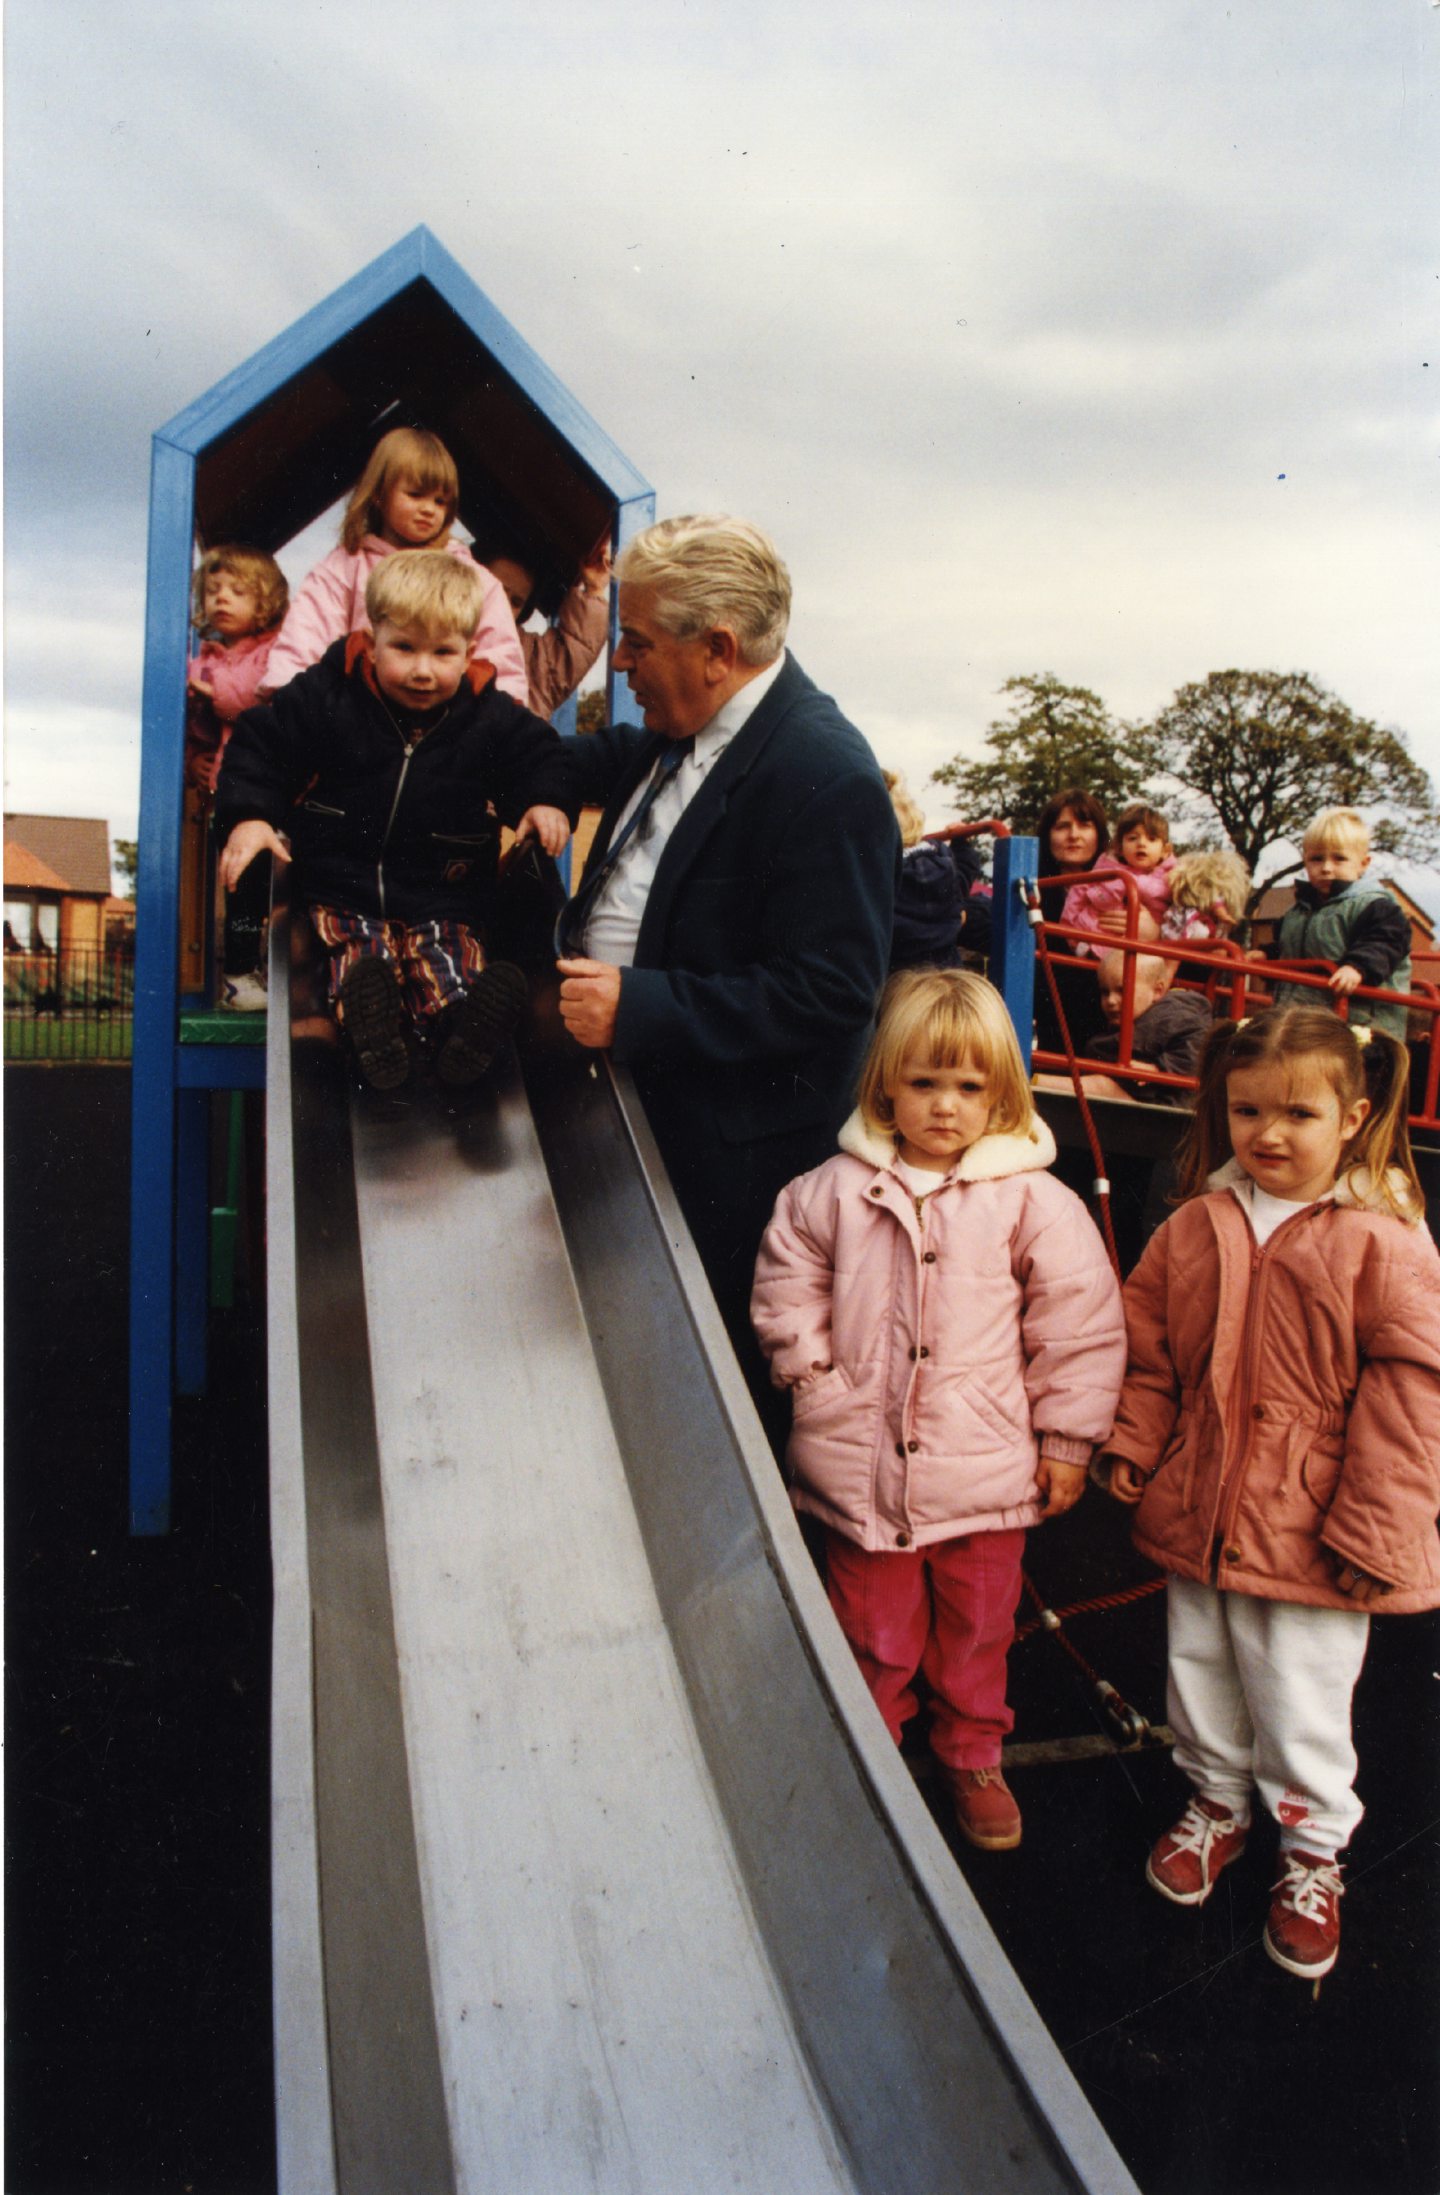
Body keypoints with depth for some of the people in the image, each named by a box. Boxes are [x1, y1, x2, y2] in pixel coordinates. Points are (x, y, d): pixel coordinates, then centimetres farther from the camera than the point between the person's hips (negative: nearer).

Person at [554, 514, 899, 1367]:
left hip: (730, 1162, -9)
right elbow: (629, 761, 32)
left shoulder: (827, 781, -24)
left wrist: (637, 1008, -28)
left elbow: (827, 994, -27)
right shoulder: (689, 729, 5)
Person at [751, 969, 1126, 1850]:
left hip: (984, 1470, 0)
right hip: (862, 1466, 1)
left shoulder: (1032, 1201, -8)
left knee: (977, 1629, 19)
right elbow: (786, 1290, 6)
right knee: (872, 1628, 17)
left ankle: (974, 1759, 44)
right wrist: (817, 1383, 0)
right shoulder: (835, 1190, -5)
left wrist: (1067, 1439, 0)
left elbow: (1081, 1324, -3)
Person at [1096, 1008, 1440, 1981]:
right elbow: (1148, 1343, 9)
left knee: (1301, 1703, 10)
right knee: (1200, 1672, 21)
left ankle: (1312, 1852, 36)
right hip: (1197, 1508, 5)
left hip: (1310, 1530, -4)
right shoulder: (1196, 1226, 0)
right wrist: (1132, 1443, 0)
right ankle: (1216, 1802, 47)